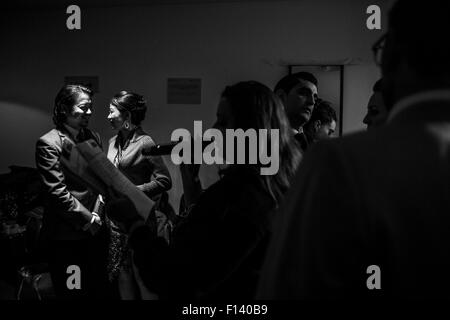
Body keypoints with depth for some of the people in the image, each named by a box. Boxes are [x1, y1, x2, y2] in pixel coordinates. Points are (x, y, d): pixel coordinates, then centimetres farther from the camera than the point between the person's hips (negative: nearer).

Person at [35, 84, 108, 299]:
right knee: (71, 293, 5)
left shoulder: (93, 138, 10)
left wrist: (96, 213, 0)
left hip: (95, 232, 6)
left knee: (98, 290, 12)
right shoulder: (49, 144, -11)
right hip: (66, 236, -6)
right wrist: (88, 219, -13)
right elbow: (57, 192, -17)